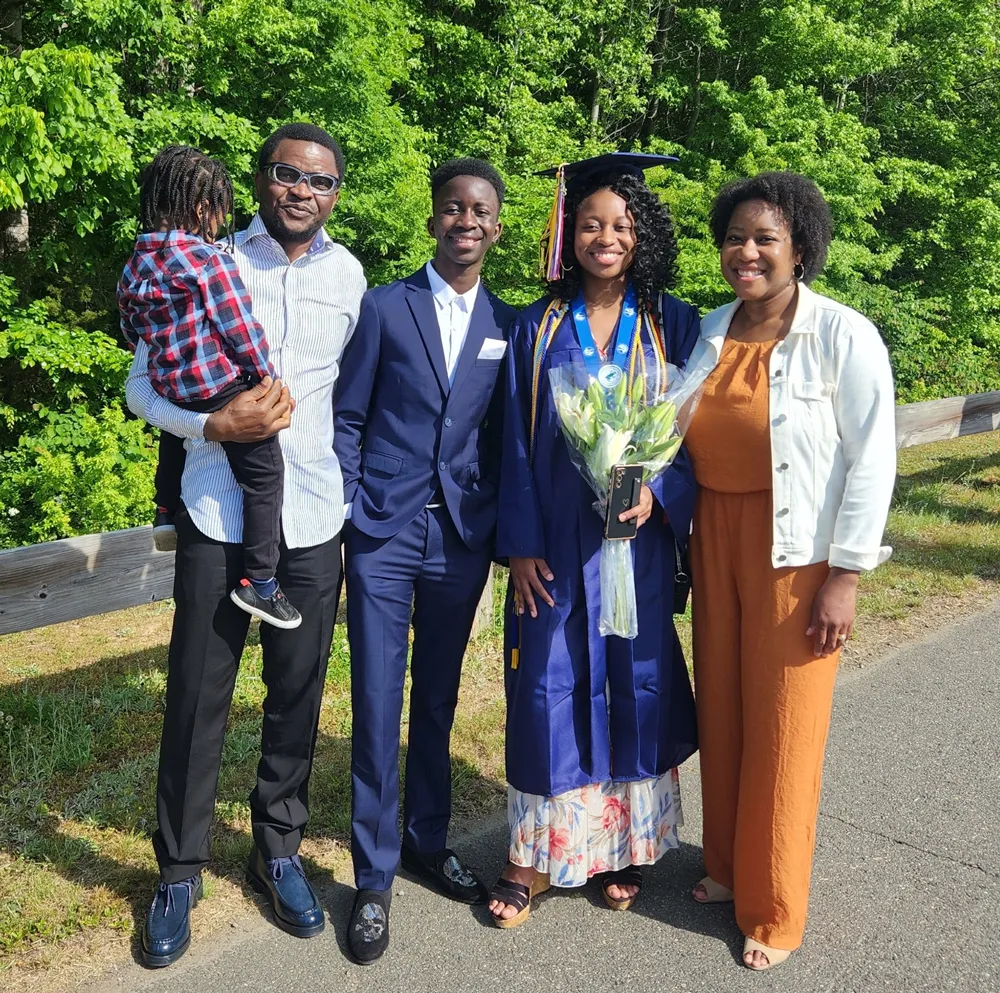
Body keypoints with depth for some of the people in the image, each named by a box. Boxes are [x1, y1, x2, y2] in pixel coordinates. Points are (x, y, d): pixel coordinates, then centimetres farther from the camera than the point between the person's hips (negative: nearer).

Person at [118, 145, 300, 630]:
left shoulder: (134, 267, 8)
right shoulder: (209, 260, -13)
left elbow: (131, 332, 19)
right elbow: (241, 329, -13)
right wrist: (266, 375, -1)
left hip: (171, 387, 8)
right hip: (225, 387, -8)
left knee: (175, 434, 40)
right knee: (264, 477, -1)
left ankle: (167, 512, 53)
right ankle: (259, 581, -1)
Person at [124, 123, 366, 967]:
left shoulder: (348, 274, 7)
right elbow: (142, 384, 1)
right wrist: (215, 426, -16)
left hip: (313, 517, 2)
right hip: (218, 514, -2)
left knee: (297, 693, 10)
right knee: (198, 695, 4)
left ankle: (279, 850, 30)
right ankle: (180, 871, 22)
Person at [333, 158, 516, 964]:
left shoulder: (508, 324, 8)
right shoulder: (384, 307, 1)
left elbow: (507, 436, 10)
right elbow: (347, 420, 1)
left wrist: (503, 527, 3)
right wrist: (346, 517, -6)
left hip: (462, 537, 2)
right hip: (383, 534, -2)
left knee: (438, 700, 14)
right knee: (377, 707, 0)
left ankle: (428, 842, 31)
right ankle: (374, 877, 15)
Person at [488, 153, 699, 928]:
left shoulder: (675, 325, 2)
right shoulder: (537, 328, 3)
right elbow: (517, 444, 1)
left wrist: (659, 493, -17)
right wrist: (519, 546, -5)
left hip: (640, 539, 0)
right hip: (556, 544, 0)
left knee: (638, 684, 9)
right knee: (548, 685, 3)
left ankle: (627, 843, 28)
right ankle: (538, 853, 19)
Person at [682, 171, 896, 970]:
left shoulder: (843, 335, -10)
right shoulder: (710, 332, 5)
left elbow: (872, 460, -11)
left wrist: (845, 576, -14)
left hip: (795, 550, -5)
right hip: (715, 538, 5)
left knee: (782, 729, 4)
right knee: (721, 711, 13)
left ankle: (773, 911, 21)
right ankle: (726, 867, 34)